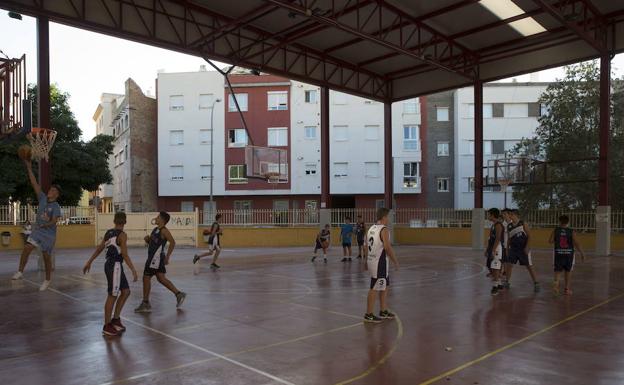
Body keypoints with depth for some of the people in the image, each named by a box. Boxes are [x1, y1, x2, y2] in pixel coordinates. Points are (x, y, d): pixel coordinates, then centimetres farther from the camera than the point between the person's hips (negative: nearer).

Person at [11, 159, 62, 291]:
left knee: (46, 257, 1)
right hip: (37, 231, 5)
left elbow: (54, 221, -23)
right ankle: (20, 272, 1)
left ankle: (48, 280, 14)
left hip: (49, 234, -4)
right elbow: (34, 183, 0)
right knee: (26, 248, -13)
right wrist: (29, 168, -3)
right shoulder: (43, 198, 1)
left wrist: (45, 225, -41)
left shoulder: (56, 206, -13)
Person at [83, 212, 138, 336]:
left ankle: (115, 319, 21)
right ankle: (107, 326, 9)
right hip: (115, 266, -8)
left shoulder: (108, 233, 10)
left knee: (126, 292, 15)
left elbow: (99, 249, 14)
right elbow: (125, 255, -19)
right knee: (112, 296, 1)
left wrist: (89, 262, 22)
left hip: (109, 264, 8)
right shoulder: (122, 235, -13)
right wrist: (133, 270, -19)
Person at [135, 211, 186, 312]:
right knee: (161, 278, 11)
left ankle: (145, 303, 7)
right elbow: (149, 243, 24)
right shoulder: (155, 229, 15)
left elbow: (172, 242, -24)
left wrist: (167, 256, -25)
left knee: (146, 278, -3)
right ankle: (178, 294, 16)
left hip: (156, 258, -9)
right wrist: (147, 239, 0)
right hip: (152, 257, 9)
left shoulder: (164, 230, -14)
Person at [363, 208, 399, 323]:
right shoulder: (384, 229, -15)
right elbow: (387, 247, -20)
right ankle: (369, 315, 6)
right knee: (374, 289, -1)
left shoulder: (371, 228, 11)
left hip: (371, 261, 9)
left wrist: (366, 261, 20)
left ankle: (383, 311, 27)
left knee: (385, 285, 20)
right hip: (379, 263, -9)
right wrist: (395, 261, -9)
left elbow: (366, 247, 13)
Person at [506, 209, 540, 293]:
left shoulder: (523, 224, -8)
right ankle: (508, 282, 12)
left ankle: (536, 283, 10)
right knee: (509, 265, -1)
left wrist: (527, 247, -16)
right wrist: (507, 249, 11)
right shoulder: (509, 226, 5)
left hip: (523, 249, -4)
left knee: (529, 266, 1)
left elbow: (529, 236, -8)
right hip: (513, 248, 4)